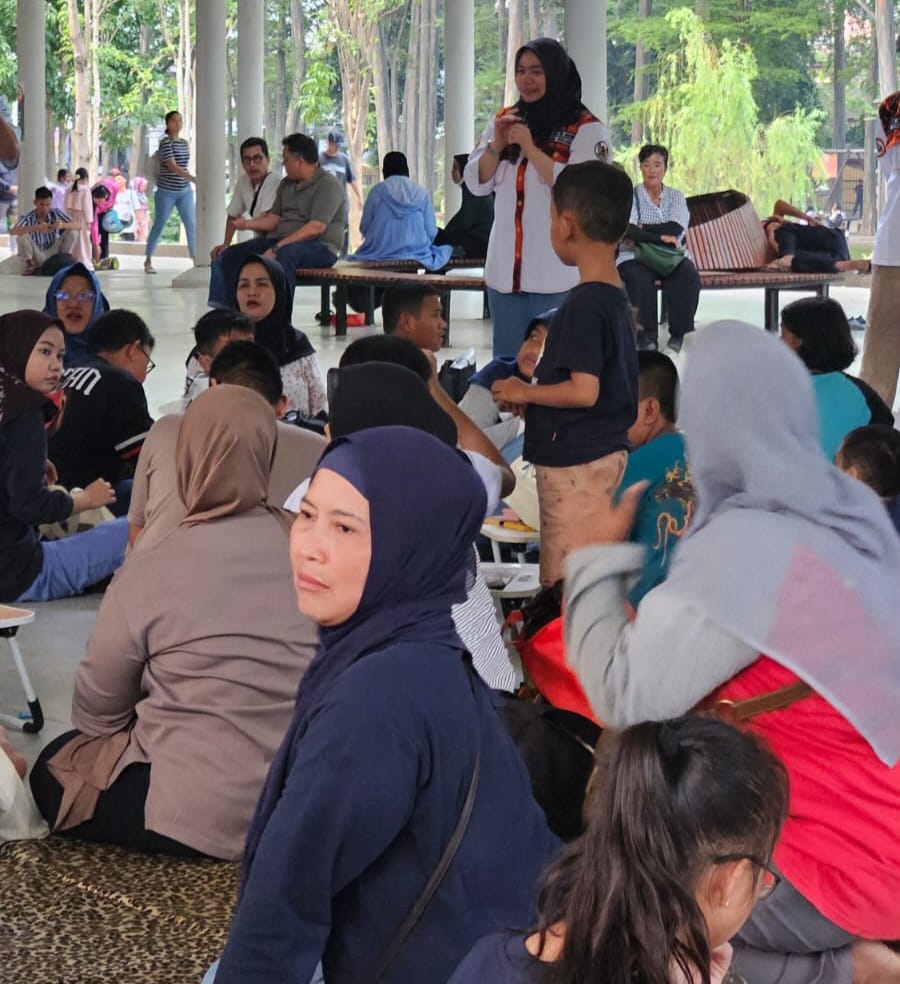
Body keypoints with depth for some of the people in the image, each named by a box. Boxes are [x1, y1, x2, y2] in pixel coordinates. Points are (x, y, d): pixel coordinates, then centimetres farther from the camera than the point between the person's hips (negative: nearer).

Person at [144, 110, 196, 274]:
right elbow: (172, 166, -21)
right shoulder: (166, 142, -11)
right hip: (166, 191, -5)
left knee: (192, 225, -4)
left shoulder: (184, 143, 9)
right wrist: (193, 178, -29)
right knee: (159, 226, 3)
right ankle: (148, 261, 15)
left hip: (184, 191, 5)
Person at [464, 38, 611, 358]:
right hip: (504, 268, 6)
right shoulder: (504, 121, 14)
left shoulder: (585, 129, -4)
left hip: (555, 272, -5)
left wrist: (531, 149, -17)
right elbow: (477, 184, 12)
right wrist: (496, 146, -6)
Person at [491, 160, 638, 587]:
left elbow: (584, 390, -24)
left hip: (577, 460, -10)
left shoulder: (584, 304, -19)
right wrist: (533, 397, 16)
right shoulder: (616, 296, 11)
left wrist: (524, 392, -9)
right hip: (605, 450, 10)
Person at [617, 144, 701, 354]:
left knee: (688, 275, -29)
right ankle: (647, 336, -29)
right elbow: (627, 230, -14)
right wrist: (660, 237, -21)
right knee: (640, 277, -36)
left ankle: (680, 335, -22)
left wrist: (642, 231, -12)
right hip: (635, 257, -2)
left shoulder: (676, 196, 12)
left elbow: (675, 229, -7)